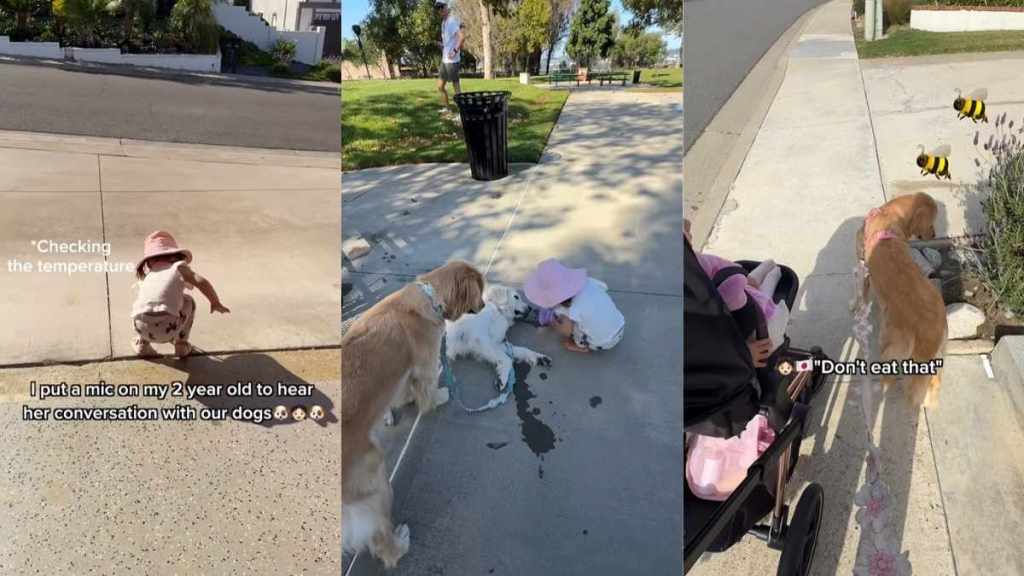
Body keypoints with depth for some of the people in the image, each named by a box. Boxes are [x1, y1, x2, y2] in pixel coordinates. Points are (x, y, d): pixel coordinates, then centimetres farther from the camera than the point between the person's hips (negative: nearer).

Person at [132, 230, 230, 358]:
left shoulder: (148, 275, 25)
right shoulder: (178, 267, 14)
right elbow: (202, 282, -1)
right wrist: (216, 303, 15)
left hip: (142, 328, 4)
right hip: (167, 329, -3)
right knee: (188, 301, 26)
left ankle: (142, 343, 24)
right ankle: (181, 345, 23)